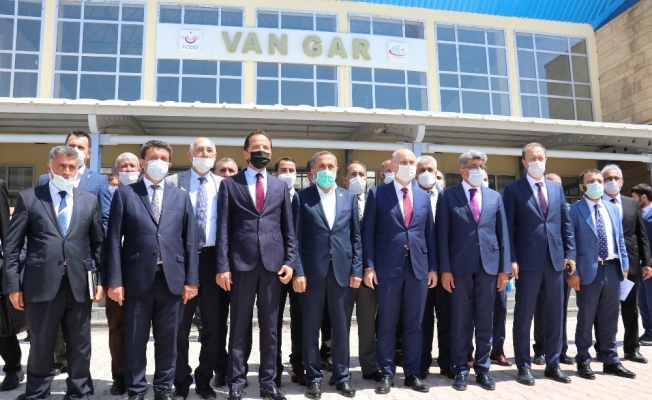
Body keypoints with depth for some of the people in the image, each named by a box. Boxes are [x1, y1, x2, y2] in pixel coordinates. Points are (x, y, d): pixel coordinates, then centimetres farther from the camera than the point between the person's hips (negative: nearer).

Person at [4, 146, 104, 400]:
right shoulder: (28, 198, 3)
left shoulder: (90, 201, 9)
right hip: (41, 284, -2)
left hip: (79, 285, 2)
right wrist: (13, 285, -4)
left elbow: (99, 244, 9)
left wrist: (101, 279, 2)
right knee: (40, 348, 11)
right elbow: (12, 246, 1)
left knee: (80, 348, 11)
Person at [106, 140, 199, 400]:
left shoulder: (181, 197, 11)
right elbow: (114, 239, 0)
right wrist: (115, 280, -7)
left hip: (172, 279, 2)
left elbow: (190, 240, 7)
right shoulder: (125, 194, 5)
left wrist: (191, 279, 1)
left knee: (168, 341, 11)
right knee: (135, 341, 8)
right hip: (137, 279, -2)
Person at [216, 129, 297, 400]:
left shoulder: (280, 186, 12)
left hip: (272, 263, 2)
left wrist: (290, 261, 0)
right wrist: (222, 266, -7)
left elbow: (288, 229, 10)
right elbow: (223, 228, 0)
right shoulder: (229, 184, 5)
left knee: (270, 328, 9)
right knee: (239, 327, 6)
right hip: (241, 263, -2)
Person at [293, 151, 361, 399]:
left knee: (341, 326, 10)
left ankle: (342, 376, 24)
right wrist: (298, 271, -9)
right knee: (311, 327, 7)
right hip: (312, 271, -2)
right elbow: (296, 237, -2)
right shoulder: (302, 198, 2)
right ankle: (314, 377, 20)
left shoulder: (349, 197, 10)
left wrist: (356, 269, 0)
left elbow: (356, 237, 8)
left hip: (342, 270, 2)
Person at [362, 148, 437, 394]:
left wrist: (433, 267, 7)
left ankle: (412, 373, 21)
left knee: (414, 324, 9)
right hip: (388, 267, -3)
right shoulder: (378, 194, 1)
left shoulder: (424, 197, 13)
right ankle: (387, 374, 17)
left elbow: (429, 233, 13)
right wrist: (369, 266, -9)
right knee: (387, 324, 5)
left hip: (419, 267, 3)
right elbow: (368, 232, -2)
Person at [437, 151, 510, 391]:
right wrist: (445, 269, -8)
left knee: (485, 321, 8)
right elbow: (443, 235, -2)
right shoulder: (449, 196, 1)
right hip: (460, 266, -3)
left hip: (489, 265, 3)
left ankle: (482, 369, 20)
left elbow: (502, 234, 9)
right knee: (461, 321, 5)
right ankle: (460, 370, 16)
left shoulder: (495, 197, 12)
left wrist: (504, 268, 3)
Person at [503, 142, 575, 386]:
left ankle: (552, 364, 23)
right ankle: (524, 367, 14)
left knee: (555, 315, 10)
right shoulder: (513, 190, -1)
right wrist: (511, 259, -13)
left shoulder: (557, 189, 14)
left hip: (555, 260, 5)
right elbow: (508, 228, -6)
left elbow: (566, 224, 14)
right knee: (524, 315, 3)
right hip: (528, 261, -4)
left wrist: (570, 253, 4)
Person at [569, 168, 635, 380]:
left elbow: (620, 239, 15)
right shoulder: (574, 210, -5)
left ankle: (611, 361, 23)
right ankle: (583, 361, 16)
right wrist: (573, 271, -13)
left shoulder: (612, 209, 13)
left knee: (610, 318, 13)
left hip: (612, 268, 5)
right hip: (589, 270, -5)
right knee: (586, 318, 5)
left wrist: (624, 265, 8)